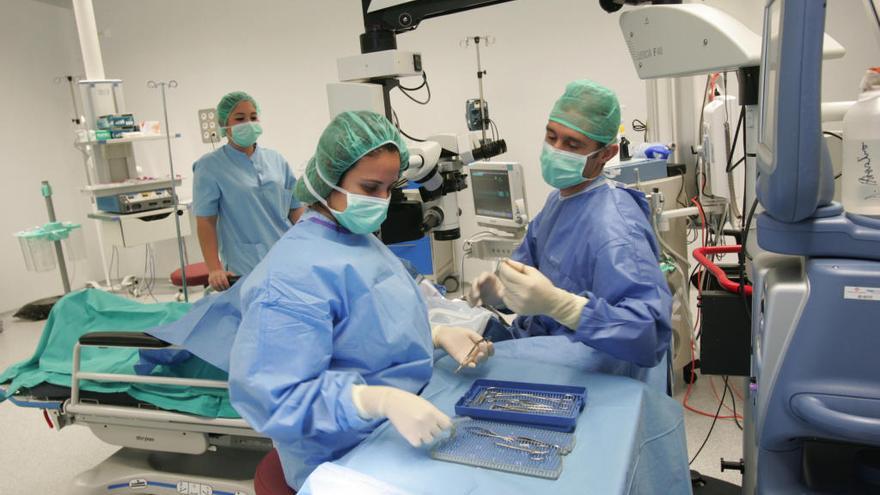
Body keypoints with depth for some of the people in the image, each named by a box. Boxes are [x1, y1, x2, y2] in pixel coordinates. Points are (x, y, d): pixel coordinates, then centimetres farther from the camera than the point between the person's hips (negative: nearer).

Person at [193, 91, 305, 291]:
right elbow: (206, 221, -4)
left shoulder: (276, 160, 9)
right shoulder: (209, 167, -1)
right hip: (246, 270, -3)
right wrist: (214, 268, -12)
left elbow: (295, 208, 12)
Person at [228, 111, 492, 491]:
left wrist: (437, 336, 1)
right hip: (350, 459, -8)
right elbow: (277, 396, -26)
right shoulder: (294, 274, -23)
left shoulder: (361, 240, 7)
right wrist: (381, 400, -38)